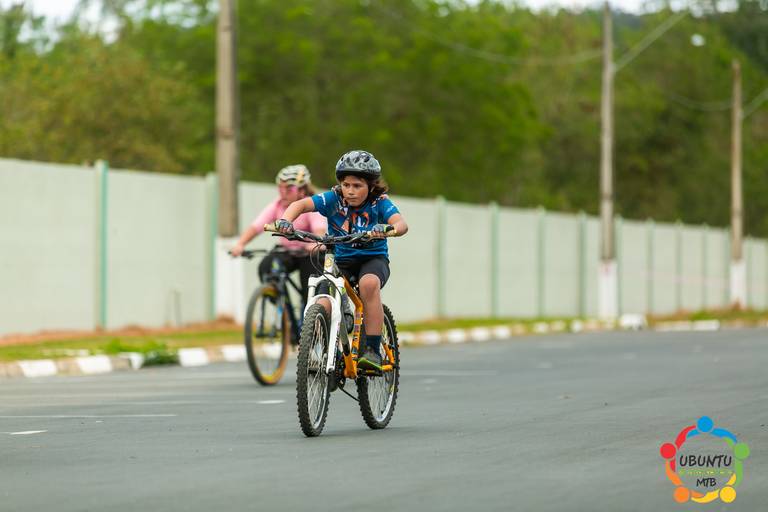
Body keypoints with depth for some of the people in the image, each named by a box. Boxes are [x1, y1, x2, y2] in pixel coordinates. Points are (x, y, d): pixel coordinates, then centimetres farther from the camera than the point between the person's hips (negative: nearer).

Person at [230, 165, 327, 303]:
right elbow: (255, 227, -18)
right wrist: (240, 244, -36)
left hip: (310, 255, -4)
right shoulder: (276, 206, -9)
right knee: (265, 268, -24)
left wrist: (315, 245, -59)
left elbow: (320, 230, -36)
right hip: (286, 251, 4)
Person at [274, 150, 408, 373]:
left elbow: (402, 224, -31)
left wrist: (388, 229, -55)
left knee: (369, 283, -38)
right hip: (340, 261, 2)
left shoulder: (380, 203, -13)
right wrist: (285, 220, -42)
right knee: (324, 307, -25)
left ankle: (372, 350, -29)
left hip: (373, 259, -2)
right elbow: (301, 204, -20)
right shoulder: (333, 199, -9)